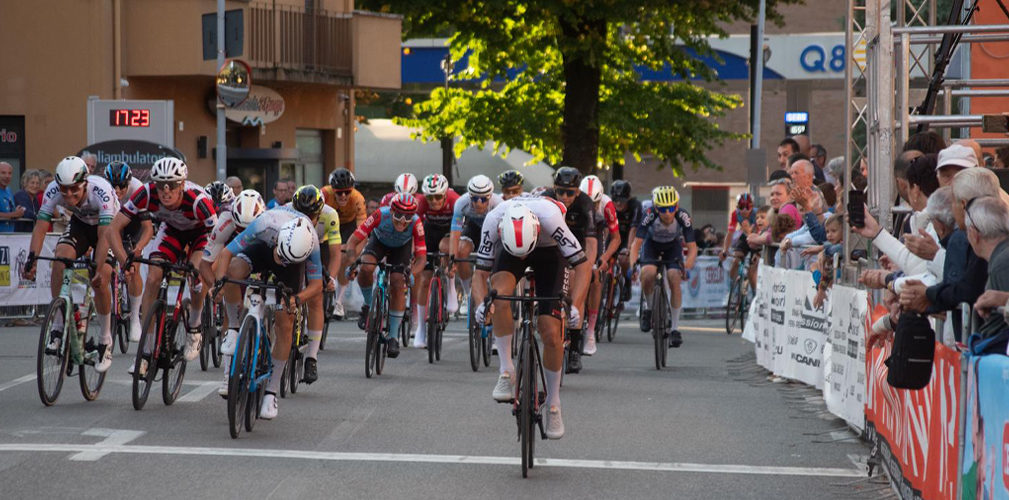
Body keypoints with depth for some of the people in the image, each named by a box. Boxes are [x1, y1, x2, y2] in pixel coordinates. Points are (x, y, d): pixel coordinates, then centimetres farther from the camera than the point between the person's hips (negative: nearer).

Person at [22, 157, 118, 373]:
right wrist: (31, 260, -42)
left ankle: (105, 341, 1)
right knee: (60, 258, -25)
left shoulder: (101, 191, -38)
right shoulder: (53, 190, -28)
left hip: (109, 226, -3)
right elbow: (40, 227, -29)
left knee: (99, 280, -19)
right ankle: (58, 326, -14)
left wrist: (98, 269, -51)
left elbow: (104, 235, -42)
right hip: (80, 224, 3)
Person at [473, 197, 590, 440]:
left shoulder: (549, 216, -40)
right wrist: (482, 302, -44)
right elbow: (481, 273, -24)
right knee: (500, 294, -33)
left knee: (551, 333, -11)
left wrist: (575, 304, -44)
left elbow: (583, 264, -31)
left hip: (549, 251, -1)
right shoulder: (493, 220, -35)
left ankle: (553, 404, 9)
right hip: (509, 248, 1)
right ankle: (506, 371, -17)